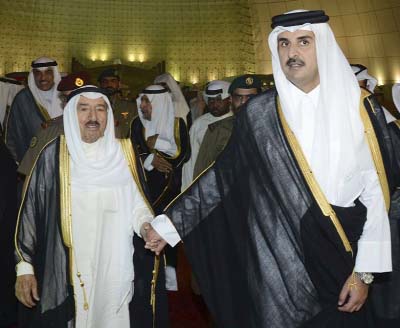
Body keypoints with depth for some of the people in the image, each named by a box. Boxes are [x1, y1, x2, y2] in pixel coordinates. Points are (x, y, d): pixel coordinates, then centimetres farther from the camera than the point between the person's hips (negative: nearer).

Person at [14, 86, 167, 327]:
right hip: (63, 276, -1)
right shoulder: (52, 156, -4)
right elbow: (29, 211, 0)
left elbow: (136, 201, 5)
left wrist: (146, 226, -16)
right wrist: (24, 266, -1)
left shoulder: (124, 154, 2)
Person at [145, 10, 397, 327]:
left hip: (339, 259, 1)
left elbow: (377, 191, -3)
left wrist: (365, 272, -5)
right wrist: (169, 223, -1)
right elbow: (223, 174, 1)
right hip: (275, 263, 0)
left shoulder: (359, 108, -4)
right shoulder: (260, 113, -3)